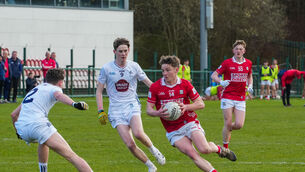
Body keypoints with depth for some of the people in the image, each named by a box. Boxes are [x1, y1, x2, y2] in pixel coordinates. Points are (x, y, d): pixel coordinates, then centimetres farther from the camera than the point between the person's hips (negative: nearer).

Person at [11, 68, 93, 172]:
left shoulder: (34, 91, 33)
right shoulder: (55, 89, 12)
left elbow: (14, 114, 37)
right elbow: (58, 95, -16)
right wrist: (74, 104, -33)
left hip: (21, 128, 7)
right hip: (38, 124, -7)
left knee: (44, 141, 41)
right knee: (71, 155, -14)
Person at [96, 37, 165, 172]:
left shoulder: (134, 67, 4)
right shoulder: (106, 69, 1)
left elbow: (150, 84, 11)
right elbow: (99, 91, 7)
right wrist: (101, 111, -2)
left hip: (132, 105, 0)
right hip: (116, 110, 0)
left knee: (138, 133, -31)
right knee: (130, 144, -14)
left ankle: (153, 149, 0)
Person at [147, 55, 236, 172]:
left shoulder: (185, 84, -3)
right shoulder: (155, 87, -4)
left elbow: (201, 104, 0)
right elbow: (148, 109, -2)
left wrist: (186, 107, -19)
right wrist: (158, 113, -25)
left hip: (190, 123, 0)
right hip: (173, 131, 0)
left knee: (205, 149, -19)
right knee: (193, 155, -19)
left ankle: (219, 149, 14)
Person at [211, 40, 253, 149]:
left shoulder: (248, 63, 6)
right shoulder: (227, 63, -5)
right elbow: (214, 75, -3)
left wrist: (250, 86, 5)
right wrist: (221, 82, -24)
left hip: (241, 99, 3)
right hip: (227, 98, -3)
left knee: (239, 125, -7)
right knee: (228, 123, -6)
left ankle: (229, 129, 28)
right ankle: (225, 147, 9)